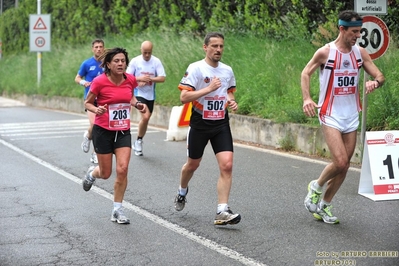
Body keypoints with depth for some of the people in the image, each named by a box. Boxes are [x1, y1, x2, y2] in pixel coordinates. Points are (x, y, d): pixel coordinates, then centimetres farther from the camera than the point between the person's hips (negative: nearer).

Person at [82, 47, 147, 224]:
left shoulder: (130, 80, -3)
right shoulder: (99, 81, -15)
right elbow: (87, 103, -3)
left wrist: (137, 104, -2)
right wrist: (96, 110, -24)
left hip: (123, 131, 3)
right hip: (103, 131, -3)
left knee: (122, 169, -11)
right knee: (105, 174, 6)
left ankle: (117, 210, 3)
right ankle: (92, 172, 46)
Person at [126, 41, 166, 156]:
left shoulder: (156, 61, -3)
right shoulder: (135, 61, -5)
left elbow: (162, 78, -7)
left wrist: (150, 79, -22)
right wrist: (139, 81, -19)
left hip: (151, 95, 3)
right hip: (139, 94, -3)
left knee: (146, 119, 12)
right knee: (145, 116, -20)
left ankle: (138, 142, 29)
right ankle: (139, 140, -1)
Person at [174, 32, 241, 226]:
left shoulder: (227, 70, 6)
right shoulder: (195, 68, -11)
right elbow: (184, 97, -19)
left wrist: (232, 101, 2)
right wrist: (209, 88, -25)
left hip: (221, 124, 3)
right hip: (199, 124, -3)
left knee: (227, 165, -12)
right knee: (192, 164, 14)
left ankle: (222, 211, -10)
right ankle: (182, 191, 47)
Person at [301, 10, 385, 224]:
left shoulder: (360, 52, 3)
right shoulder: (325, 52, -10)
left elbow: (380, 76, 6)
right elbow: (305, 73, 2)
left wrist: (375, 82, -18)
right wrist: (306, 98, -12)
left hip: (351, 116, 5)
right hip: (330, 115, -5)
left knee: (344, 166, 7)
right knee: (340, 162, -16)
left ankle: (324, 206, 22)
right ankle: (316, 187, 13)